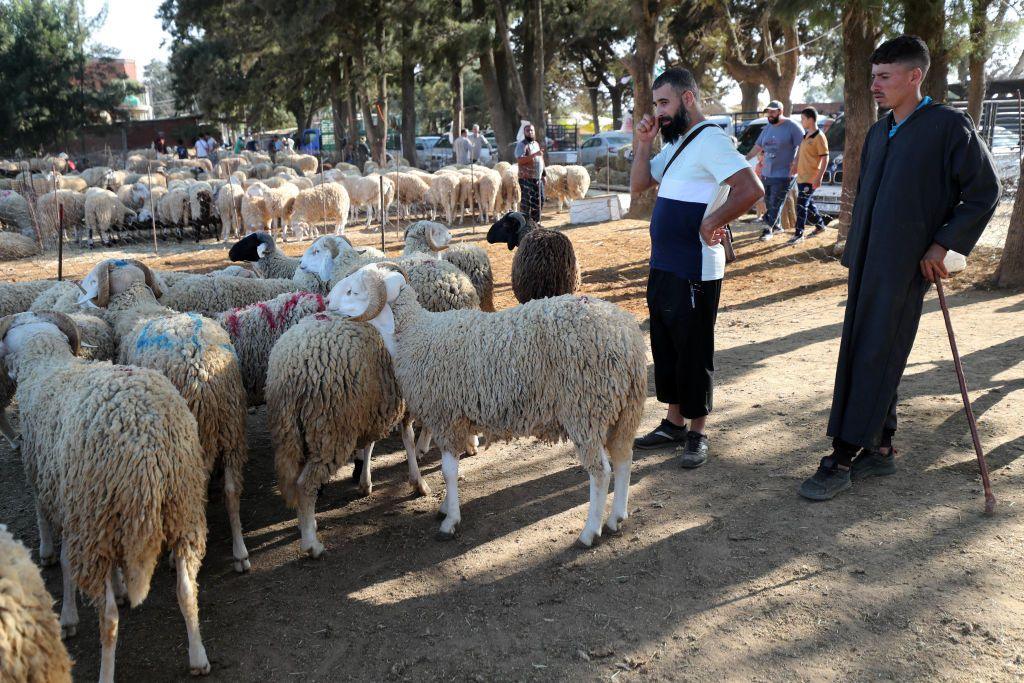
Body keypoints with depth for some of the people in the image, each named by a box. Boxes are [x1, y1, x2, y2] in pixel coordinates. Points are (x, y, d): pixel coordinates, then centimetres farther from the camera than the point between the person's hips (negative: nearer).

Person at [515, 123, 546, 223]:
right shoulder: (521, 145, -8)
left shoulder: (536, 144, 17)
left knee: (540, 200, 11)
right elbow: (519, 160, -23)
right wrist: (534, 155, -28)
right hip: (527, 178, -8)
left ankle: (536, 221, 22)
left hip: (538, 178, 8)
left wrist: (543, 175, 20)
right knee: (526, 203, -6)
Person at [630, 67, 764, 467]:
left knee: (693, 351, 1)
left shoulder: (710, 141, -15)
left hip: (695, 272, -10)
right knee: (665, 346, 16)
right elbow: (638, 185, 17)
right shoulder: (675, 144, 16)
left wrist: (711, 224, -20)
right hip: (663, 266, 10)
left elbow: (751, 189, -27)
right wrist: (643, 143, 4)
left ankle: (697, 434, 14)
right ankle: (674, 423, 29)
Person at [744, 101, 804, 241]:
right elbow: (758, 146, 20)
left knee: (776, 203, -5)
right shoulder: (767, 128, 13)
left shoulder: (792, 126, -9)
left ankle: (768, 228, 3)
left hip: (783, 174, -7)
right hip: (767, 173, 7)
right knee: (768, 201, 11)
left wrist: (795, 165, -19)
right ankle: (776, 225, 26)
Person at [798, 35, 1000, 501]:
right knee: (860, 356, 10)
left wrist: (943, 245, -11)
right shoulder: (877, 133, 14)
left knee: (875, 361, -5)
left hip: (906, 268, -8)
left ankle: (843, 459, 0)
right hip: (866, 266, 8)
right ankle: (881, 448, 23)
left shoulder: (949, 126, -7)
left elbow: (985, 192, -5)